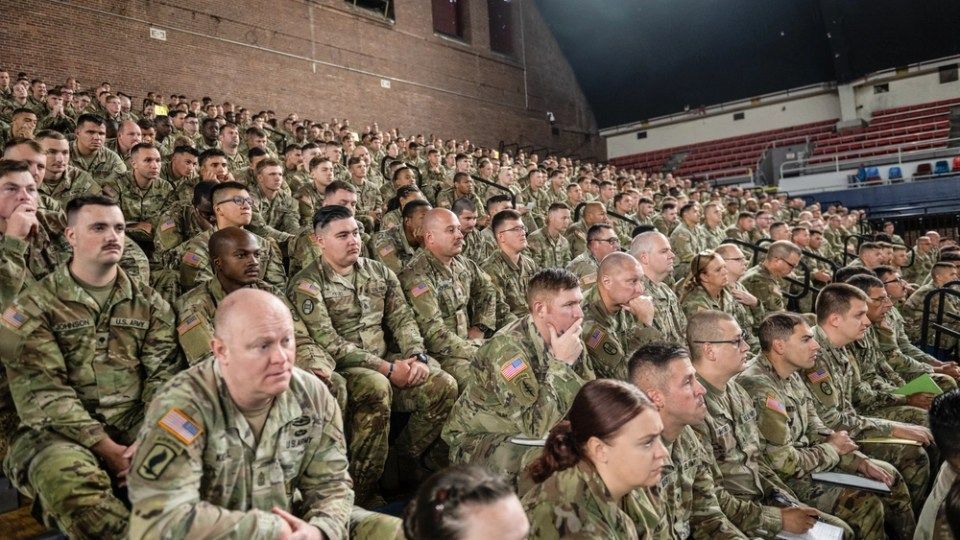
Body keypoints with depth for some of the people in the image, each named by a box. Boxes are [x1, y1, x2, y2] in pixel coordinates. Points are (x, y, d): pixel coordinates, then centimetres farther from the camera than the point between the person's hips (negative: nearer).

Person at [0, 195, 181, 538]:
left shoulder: (149, 302, 11)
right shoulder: (36, 304, 1)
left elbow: (163, 374, 1)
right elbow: (43, 390, -9)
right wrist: (105, 447, -18)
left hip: (135, 421, 2)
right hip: (61, 429, -2)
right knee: (68, 477, -35)